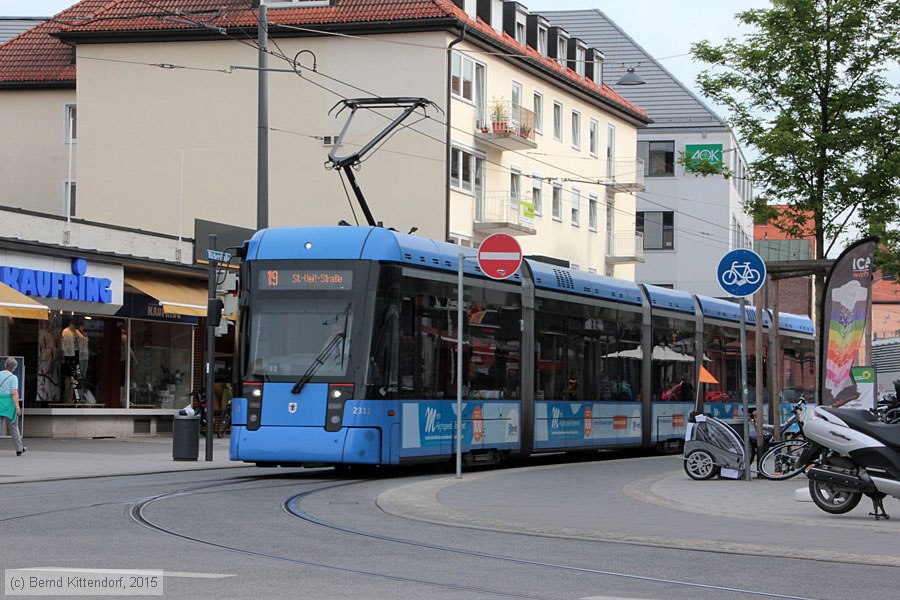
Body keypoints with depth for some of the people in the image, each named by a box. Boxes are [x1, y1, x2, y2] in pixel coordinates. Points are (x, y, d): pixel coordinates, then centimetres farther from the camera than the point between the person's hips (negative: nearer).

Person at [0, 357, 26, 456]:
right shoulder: (13, 377, -8)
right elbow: (14, 393, -16)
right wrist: (18, 407, -17)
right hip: (9, 403, -3)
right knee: (13, 427, 8)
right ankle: (19, 449, 16)